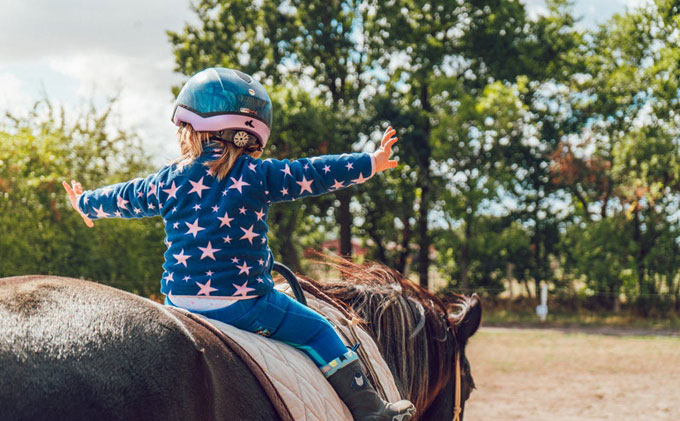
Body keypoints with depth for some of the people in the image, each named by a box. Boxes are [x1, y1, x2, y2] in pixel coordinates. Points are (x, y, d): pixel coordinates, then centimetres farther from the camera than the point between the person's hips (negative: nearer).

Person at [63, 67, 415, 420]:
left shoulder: (170, 180, 6)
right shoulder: (258, 175, -4)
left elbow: (124, 199, 21)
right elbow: (312, 174, -3)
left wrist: (85, 204, 42)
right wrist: (370, 163, 5)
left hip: (179, 303, 4)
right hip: (244, 304, -3)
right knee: (317, 329, 8)